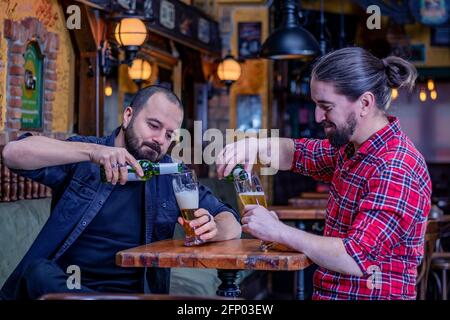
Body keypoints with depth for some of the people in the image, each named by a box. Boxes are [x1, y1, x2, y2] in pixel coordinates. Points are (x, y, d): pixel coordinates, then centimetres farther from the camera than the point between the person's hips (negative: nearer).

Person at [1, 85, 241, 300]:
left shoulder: (172, 176, 10)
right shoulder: (82, 159, 3)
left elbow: (231, 224, 10)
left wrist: (213, 229, -16)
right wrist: (91, 151, -25)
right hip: (60, 284, 1)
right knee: (39, 272, -34)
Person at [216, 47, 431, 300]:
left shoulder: (396, 171, -20)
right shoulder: (350, 148, 8)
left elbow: (356, 259, -25)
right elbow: (297, 153, 23)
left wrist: (279, 232, -16)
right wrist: (255, 145, 2)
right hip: (328, 293, 8)